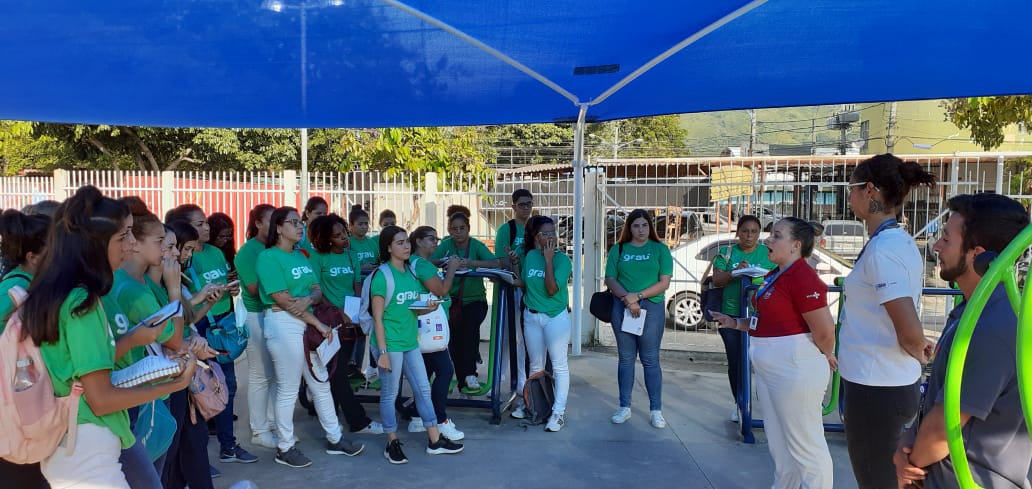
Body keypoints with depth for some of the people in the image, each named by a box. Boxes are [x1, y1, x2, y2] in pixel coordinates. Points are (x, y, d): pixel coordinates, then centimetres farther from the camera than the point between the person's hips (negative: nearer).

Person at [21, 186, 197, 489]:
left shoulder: (51, 294, 5)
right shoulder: (81, 302, -21)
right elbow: (101, 400, -20)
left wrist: (132, 339, 6)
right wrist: (176, 383, -12)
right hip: (87, 453, -9)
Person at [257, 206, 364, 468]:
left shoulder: (300, 256, 12)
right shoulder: (268, 257, -11)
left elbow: (317, 290, 8)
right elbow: (284, 300, -17)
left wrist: (308, 299, -17)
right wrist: (319, 323, -14)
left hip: (307, 323, 8)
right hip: (283, 325, -8)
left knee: (321, 384, 14)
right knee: (288, 390, 2)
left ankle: (334, 440, 26)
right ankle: (285, 448, 19)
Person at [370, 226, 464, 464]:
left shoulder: (412, 272, 8)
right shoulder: (382, 276, -13)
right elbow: (377, 318, -13)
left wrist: (428, 308, -5)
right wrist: (382, 352, -16)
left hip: (410, 342, 7)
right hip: (390, 344, -7)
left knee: (423, 389, 11)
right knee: (390, 394, 6)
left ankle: (435, 440, 21)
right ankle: (392, 444, 20)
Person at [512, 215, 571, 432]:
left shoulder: (562, 259, -12)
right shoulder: (530, 256, 2)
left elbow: (552, 289, -22)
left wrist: (548, 260, -20)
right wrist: (514, 265, 0)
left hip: (556, 317, -5)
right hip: (532, 317, 5)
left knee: (559, 365, -3)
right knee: (536, 365, 15)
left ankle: (559, 411, 1)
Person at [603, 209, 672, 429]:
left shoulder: (660, 249, 4)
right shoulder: (618, 249, 9)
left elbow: (664, 282, -3)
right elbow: (610, 279, 3)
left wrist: (638, 296, -14)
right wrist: (627, 299, -13)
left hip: (652, 307, -1)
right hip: (622, 308, 2)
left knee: (650, 360, 2)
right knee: (626, 358, 8)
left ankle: (656, 410, 10)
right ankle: (625, 407, 17)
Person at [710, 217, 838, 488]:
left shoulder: (803, 278, -21)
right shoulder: (774, 275, 10)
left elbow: (825, 331, -22)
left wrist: (825, 357, -4)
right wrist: (735, 323, 7)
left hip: (794, 369, -10)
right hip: (770, 369, 10)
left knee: (804, 445, 3)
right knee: (779, 443, 23)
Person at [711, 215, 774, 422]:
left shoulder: (769, 253, 9)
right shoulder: (726, 253, 7)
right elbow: (716, 280, -1)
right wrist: (735, 272, -18)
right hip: (731, 315, 1)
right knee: (735, 362, 6)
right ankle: (739, 404, 22)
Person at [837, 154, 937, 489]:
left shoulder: (881, 249, -22)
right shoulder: (901, 240, 8)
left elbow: (911, 333, -26)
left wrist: (917, 353, -7)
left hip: (875, 388, -9)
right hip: (895, 383, 9)